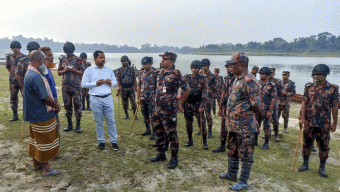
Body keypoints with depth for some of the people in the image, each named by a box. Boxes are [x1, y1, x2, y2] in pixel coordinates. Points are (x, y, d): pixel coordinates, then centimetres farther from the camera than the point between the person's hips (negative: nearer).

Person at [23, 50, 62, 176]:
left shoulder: (30, 73, 10)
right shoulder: (35, 77, -25)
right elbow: (45, 98, -24)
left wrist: (54, 102, 5)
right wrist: (56, 106, -8)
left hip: (35, 114, 11)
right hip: (42, 115, -11)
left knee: (36, 139, 20)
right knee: (45, 141, 1)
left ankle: (36, 163, 35)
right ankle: (46, 168, 12)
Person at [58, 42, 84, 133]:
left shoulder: (78, 60, 0)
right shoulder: (62, 59, 10)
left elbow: (81, 73, -2)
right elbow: (59, 72, 12)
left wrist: (72, 70, -16)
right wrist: (64, 70, -9)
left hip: (76, 86, -3)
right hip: (65, 86, 4)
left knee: (77, 105, -4)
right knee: (67, 105, 9)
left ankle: (78, 125, 5)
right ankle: (69, 124, 21)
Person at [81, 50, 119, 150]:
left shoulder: (109, 69, 10)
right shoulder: (89, 70, 2)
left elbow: (115, 82, 15)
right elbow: (83, 84, -2)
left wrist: (111, 83, -8)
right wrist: (95, 83, -12)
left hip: (108, 98, 2)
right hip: (95, 99, -2)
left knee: (111, 121, 3)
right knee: (99, 122, 8)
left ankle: (114, 141, 12)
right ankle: (101, 141, 21)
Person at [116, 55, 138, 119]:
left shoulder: (131, 69, 7)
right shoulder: (119, 70, 5)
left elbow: (134, 79, 11)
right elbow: (118, 80, 0)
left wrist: (136, 87, 10)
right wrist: (118, 87, -16)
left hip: (131, 88, 0)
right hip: (123, 89, 1)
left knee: (133, 102, -4)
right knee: (124, 103, 9)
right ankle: (126, 114, 22)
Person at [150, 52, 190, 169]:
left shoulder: (175, 74, -12)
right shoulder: (160, 73, 9)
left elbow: (187, 89, -6)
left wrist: (180, 104, 0)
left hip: (169, 110, -8)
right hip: (157, 109, 8)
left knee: (171, 134, 1)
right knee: (159, 132, 17)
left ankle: (174, 158, 15)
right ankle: (161, 155, 33)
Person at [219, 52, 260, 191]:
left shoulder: (249, 81, -20)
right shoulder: (237, 79, 10)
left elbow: (256, 107, -21)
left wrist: (244, 113, -5)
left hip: (245, 126, -10)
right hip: (233, 124, 10)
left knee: (245, 155, 7)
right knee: (232, 151, 23)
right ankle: (231, 174, 41)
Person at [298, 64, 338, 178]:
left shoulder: (333, 89, -3)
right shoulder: (309, 87, 2)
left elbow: (334, 107, 0)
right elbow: (304, 103, 2)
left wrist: (334, 122, 0)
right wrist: (302, 118, -7)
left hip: (324, 123, -2)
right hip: (309, 122, 2)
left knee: (324, 146, 8)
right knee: (306, 144, 11)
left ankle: (322, 168, 24)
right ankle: (305, 164, 28)